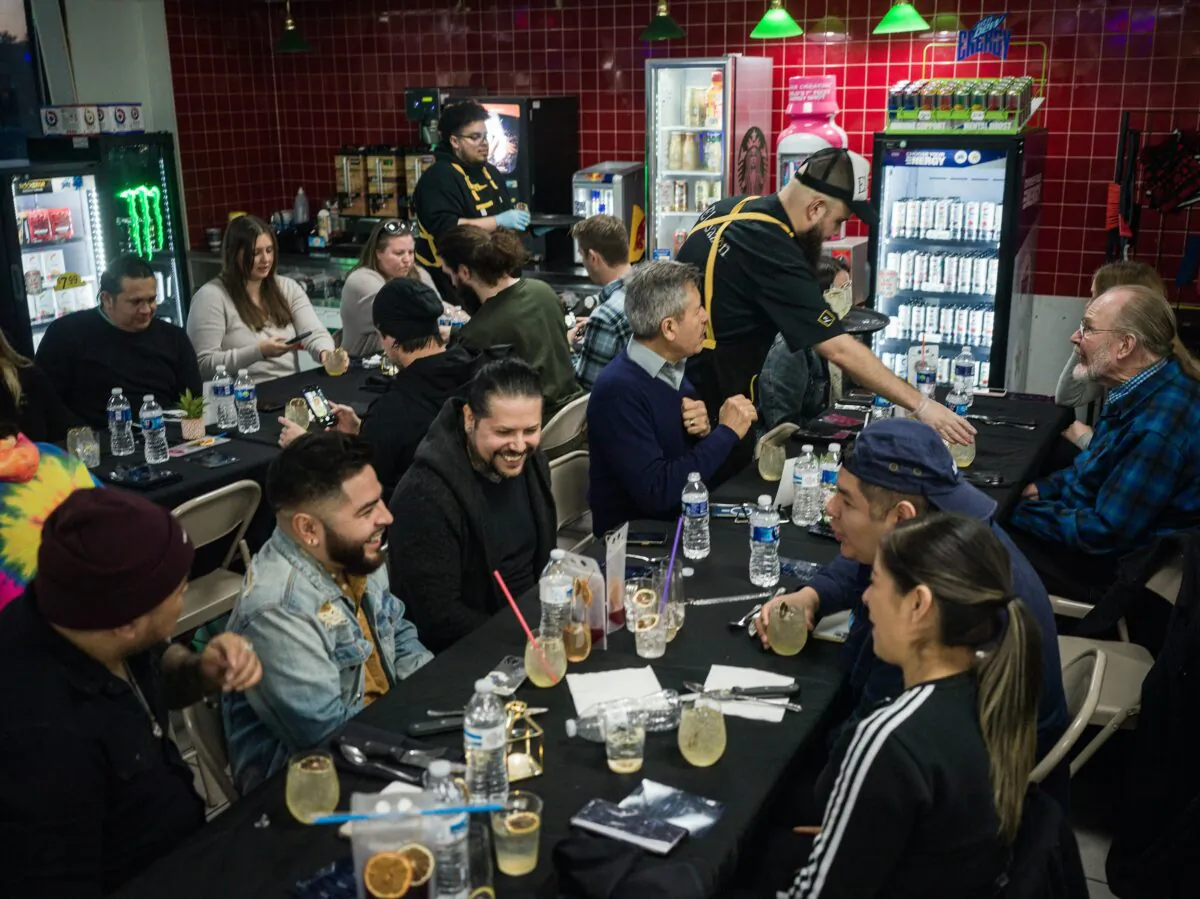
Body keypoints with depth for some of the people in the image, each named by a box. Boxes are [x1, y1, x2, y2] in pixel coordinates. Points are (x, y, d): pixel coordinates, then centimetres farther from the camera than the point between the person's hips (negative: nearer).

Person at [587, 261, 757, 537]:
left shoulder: (673, 368, 2)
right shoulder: (619, 390, -21)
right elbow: (656, 493, -27)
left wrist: (705, 431, -9)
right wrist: (726, 432, -20)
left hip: (685, 519, 7)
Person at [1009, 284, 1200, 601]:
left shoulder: (1158, 428, -32)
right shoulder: (1147, 389, 0)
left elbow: (1104, 532, -27)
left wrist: (1018, 511, -17)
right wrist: (1044, 488, 2)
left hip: (1111, 565, -9)